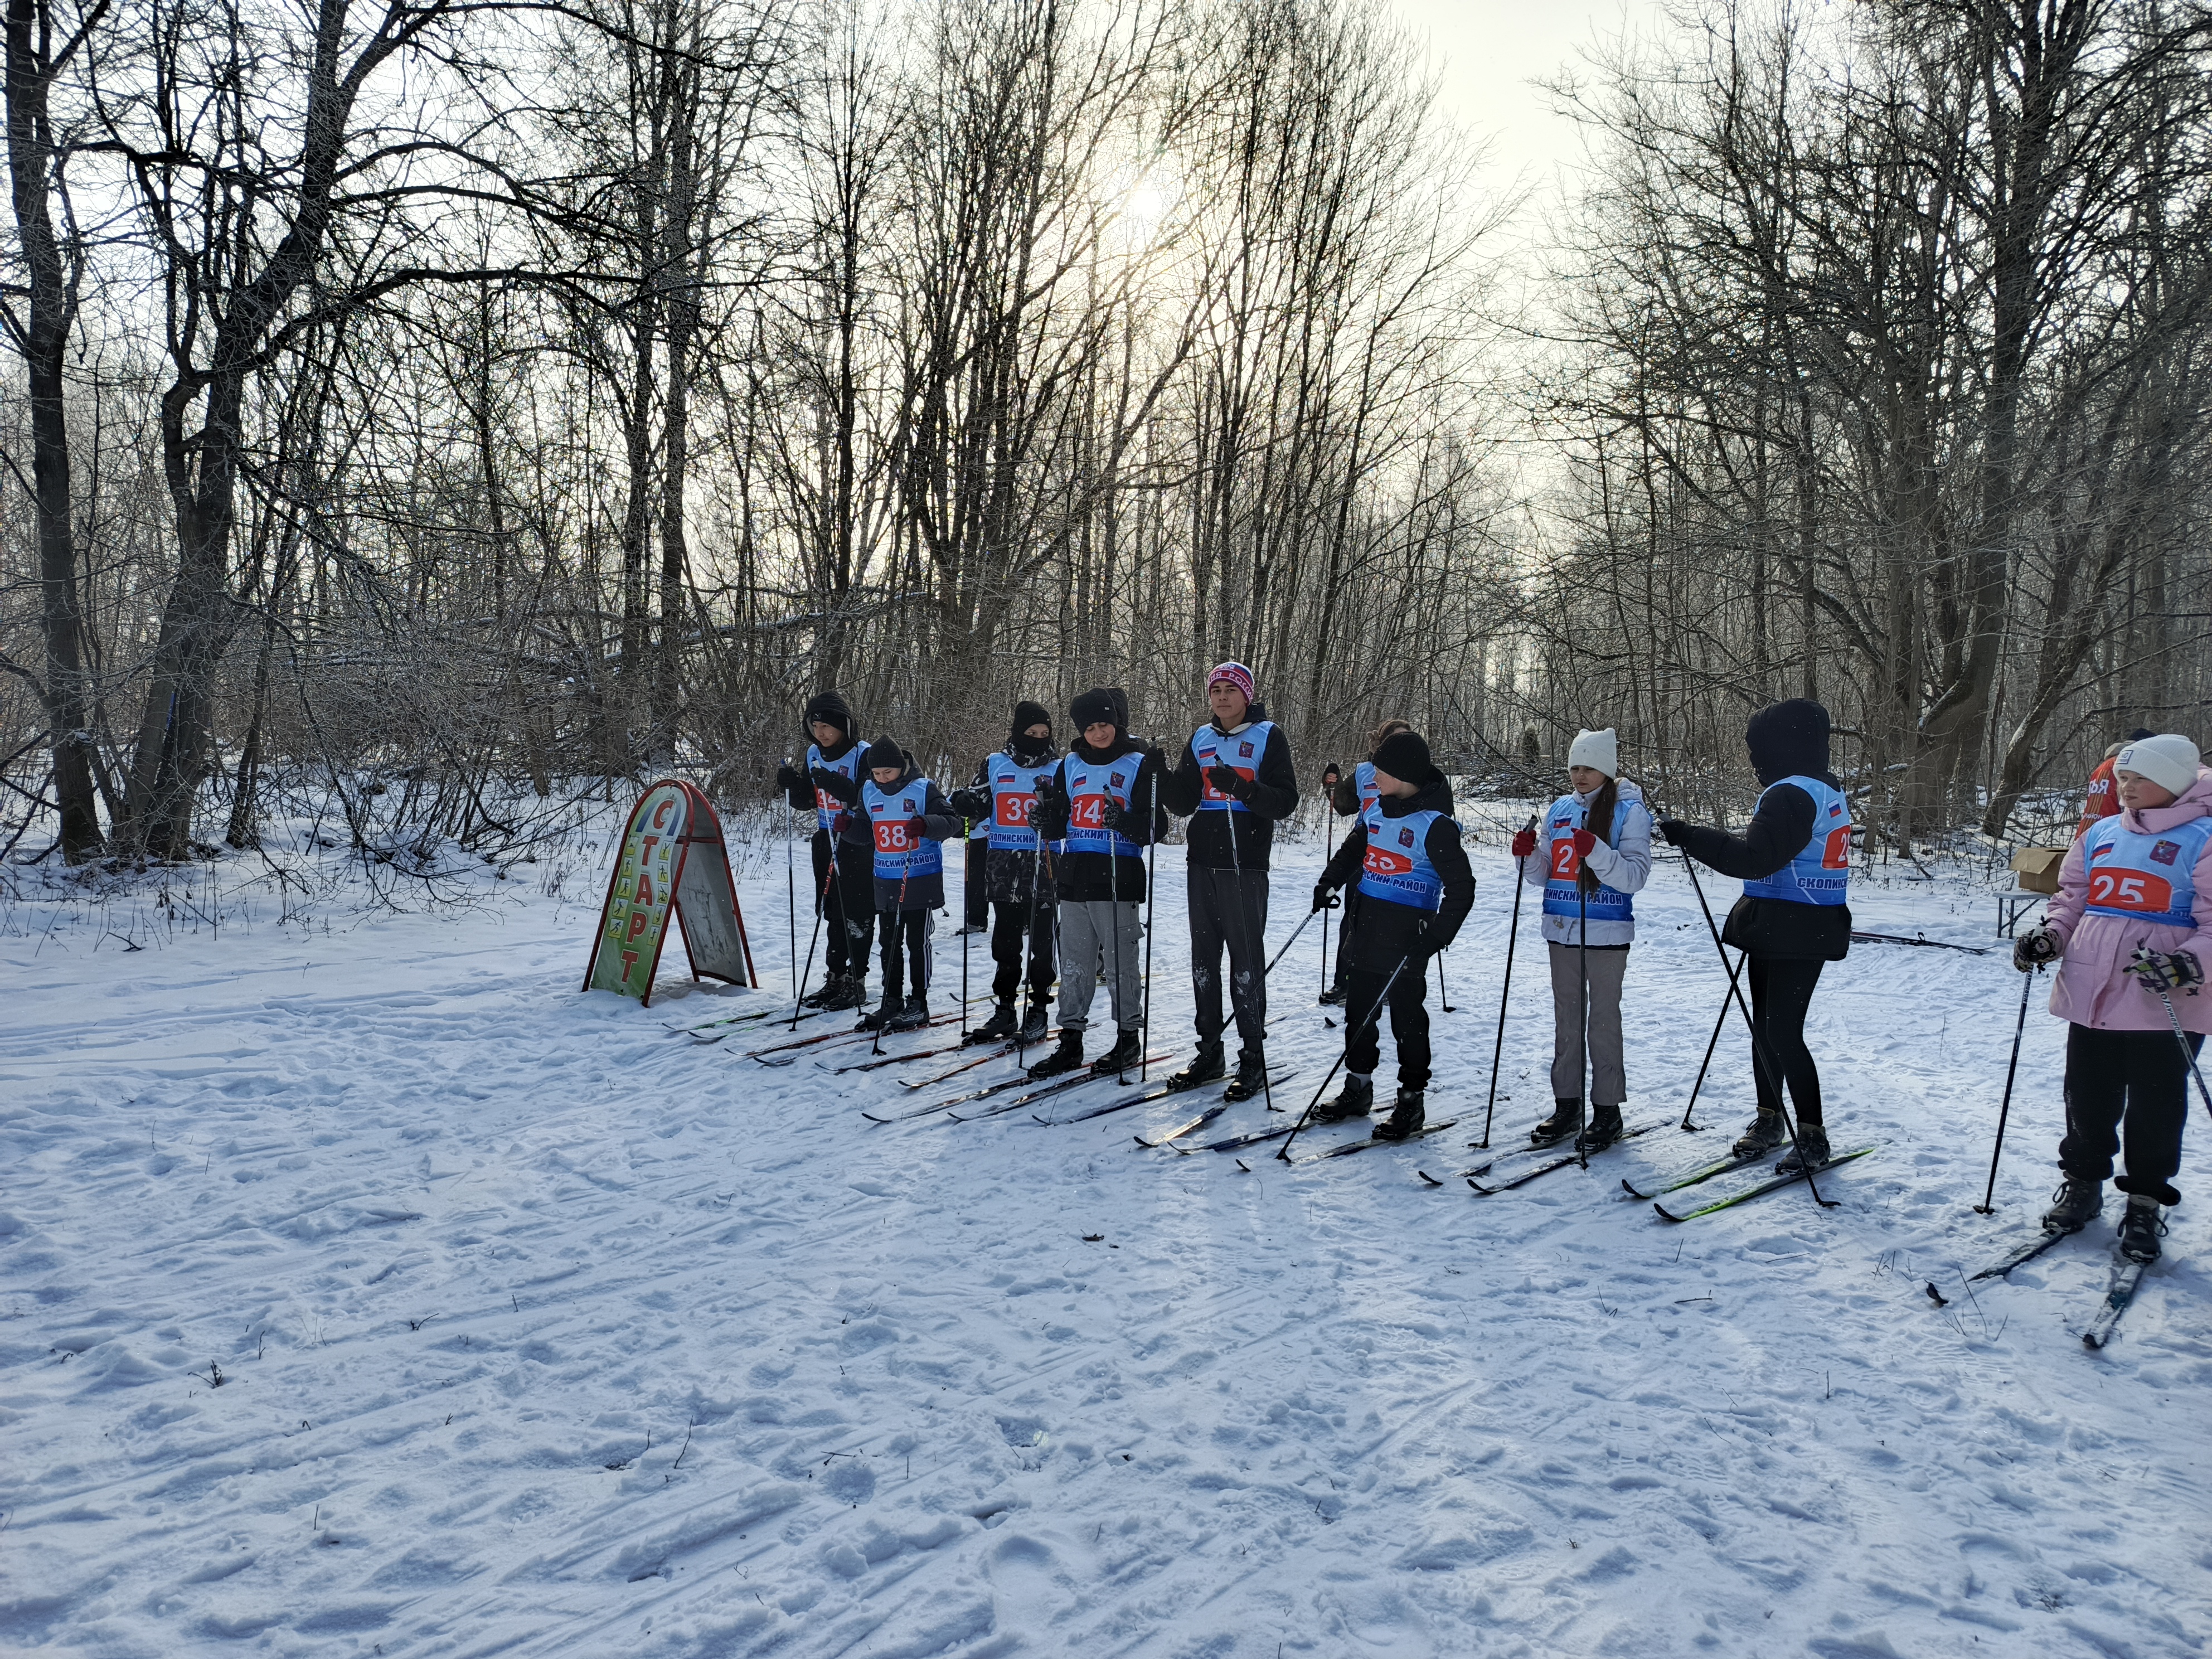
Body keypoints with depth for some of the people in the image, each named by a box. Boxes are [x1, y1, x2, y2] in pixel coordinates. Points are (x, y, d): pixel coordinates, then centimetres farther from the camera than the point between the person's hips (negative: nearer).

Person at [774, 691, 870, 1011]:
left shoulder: (862, 755, -12)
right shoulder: (814, 755, 9)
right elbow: (806, 802, 16)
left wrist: (838, 786, -30)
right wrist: (790, 785, -4)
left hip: (858, 845, -7)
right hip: (826, 842, 7)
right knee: (832, 913, 11)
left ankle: (856, 982, 5)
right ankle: (835, 979, 18)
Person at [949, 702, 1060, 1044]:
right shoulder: (995, 765, 7)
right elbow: (978, 805, 11)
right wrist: (965, 801, -12)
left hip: (1042, 865, -2)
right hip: (1004, 867, 2)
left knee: (1041, 941, 3)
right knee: (1005, 940, 8)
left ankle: (1037, 1010, 11)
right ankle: (1005, 1010, 17)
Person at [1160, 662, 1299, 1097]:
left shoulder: (1268, 737, 0)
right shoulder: (1200, 740, 14)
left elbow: (1286, 801, -9)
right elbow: (1183, 804, 12)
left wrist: (1242, 787, -25)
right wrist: (1163, 777, -7)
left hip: (1245, 865, -5)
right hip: (1202, 864, 5)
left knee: (1246, 962, -4)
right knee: (1203, 958, 9)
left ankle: (1253, 1058, 3)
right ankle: (1209, 1052, 18)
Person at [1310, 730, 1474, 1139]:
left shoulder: (1434, 823, -16)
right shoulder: (1377, 807, 6)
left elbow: (1460, 888, -14)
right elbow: (1355, 848, 24)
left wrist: (1437, 935, -20)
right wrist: (1329, 883, 15)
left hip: (1408, 930, -7)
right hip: (1368, 918, 7)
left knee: (1407, 1017, 1)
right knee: (1360, 1010, 14)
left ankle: (1412, 1101, 13)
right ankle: (1357, 1089, 27)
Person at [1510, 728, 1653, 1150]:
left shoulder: (1629, 811, -7)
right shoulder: (1559, 809, 9)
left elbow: (1635, 877, -16)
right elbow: (1543, 875, 13)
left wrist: (1596, 851, -30)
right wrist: (1528, 854, -8)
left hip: (1607, 934, -6)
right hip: (1561, 931, 6)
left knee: (1603, 1021, 1)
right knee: (1566, 1020, 12)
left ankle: (1607, 1110, 11)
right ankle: (1566, 1106, 22)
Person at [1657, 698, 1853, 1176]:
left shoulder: (1792, 795, -19)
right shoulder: (1829, 792, 14)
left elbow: (1754, 858, -26)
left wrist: (1689, 837, -23)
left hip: (1794, 936, -11)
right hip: (1776, 933, 11)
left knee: (1783, 1033, -7)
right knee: (1764, 1026, 16)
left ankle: (1813, 1137, 1)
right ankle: (1769, 1120, 27)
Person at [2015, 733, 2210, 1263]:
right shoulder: (2101, 835, 11)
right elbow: (2072, 897, 17)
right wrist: (2049, 935, -1)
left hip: (2166, 1006, -5)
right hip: (2091, 997, 5)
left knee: (2154, 1108, 7)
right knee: (2087, 1099, 14)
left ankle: (2145, 1203, 22)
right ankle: (2082, 1183, 31)